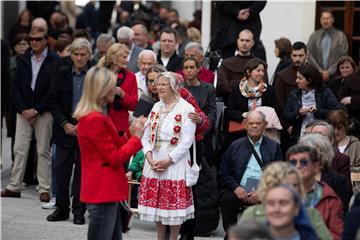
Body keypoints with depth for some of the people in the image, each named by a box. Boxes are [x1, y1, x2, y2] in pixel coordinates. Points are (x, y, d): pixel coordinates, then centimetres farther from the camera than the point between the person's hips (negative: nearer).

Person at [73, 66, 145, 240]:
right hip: (102, 192, -11)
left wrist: (130, 133, 6)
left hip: (106, 191, 11)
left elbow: (112, 149, 17)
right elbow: (114, 158, -17)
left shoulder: (97, 116, 14)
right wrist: (136, 138, -9)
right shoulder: (95, 120, -19)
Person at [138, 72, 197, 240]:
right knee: (155, 202, 10)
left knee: (174, 204, -1)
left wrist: (168, 160, -16)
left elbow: (187, 140, -12)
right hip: (153, 163, 6)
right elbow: (146, 136, 10)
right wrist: (149, 156, -7)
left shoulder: (186, 109, -7)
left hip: (174, 163, -6)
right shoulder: (156, 107, 12)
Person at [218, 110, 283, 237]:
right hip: (239, 192, 1)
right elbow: (223, 175, 12)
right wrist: (235, 187, -9)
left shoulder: (273, 147, 13)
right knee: (227, 199, -30)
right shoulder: (235, 146, 16)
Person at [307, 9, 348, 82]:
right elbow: (310, 55, 5)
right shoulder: (314, 35, 8)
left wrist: (329, 72, -8)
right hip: (317, 75, 2)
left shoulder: (340, 36, 2)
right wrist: (320, 70, -6)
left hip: (334, 75, -2)